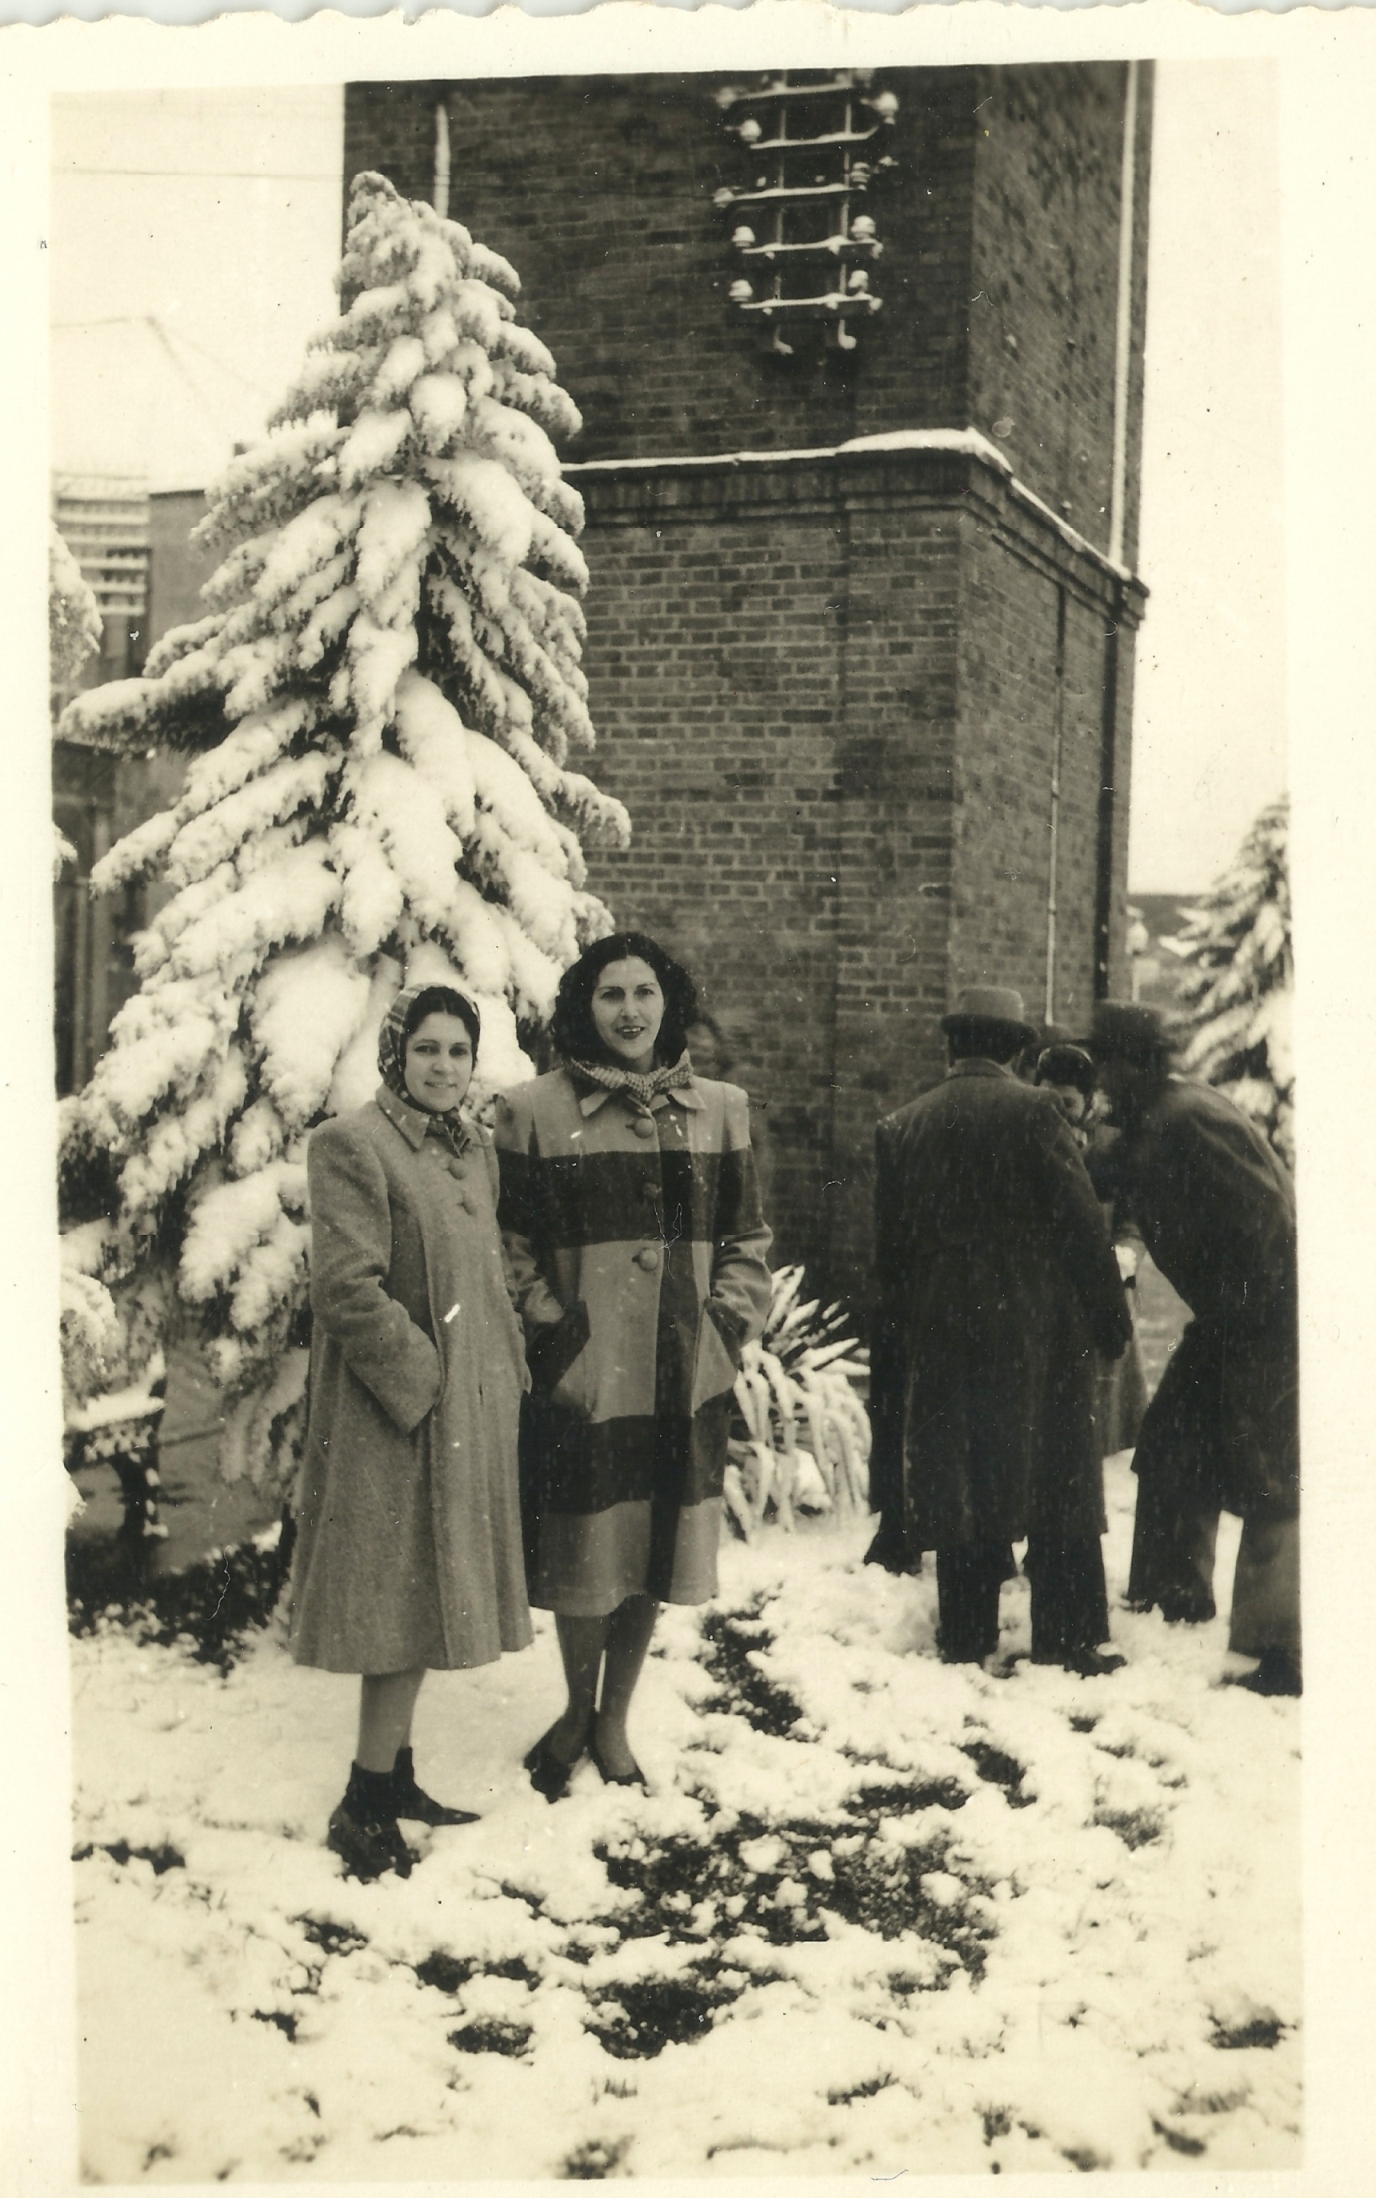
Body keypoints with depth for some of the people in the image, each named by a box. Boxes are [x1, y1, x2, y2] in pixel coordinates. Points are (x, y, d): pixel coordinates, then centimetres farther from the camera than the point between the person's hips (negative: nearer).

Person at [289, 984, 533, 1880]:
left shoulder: (476, 1150, 13)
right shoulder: (352, 1145, -12)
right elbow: (348, 1286, -19)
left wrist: (508, 1373, 10)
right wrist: (421, 1378, -19)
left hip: (474, 1411, 8)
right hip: (397, 1413, -8)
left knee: (432, 1598, 14)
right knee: (405, 1604, -5)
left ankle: (395, 1779, 25)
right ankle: (365, 1806, 5)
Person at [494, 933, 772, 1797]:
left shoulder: (719, 1109, 9)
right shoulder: (534, 1112, -2)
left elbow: (746, 1237, 14)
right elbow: (509, 1241, 1)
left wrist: (731, 1321, 2)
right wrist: (547, 1323, -8)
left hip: (686, 1377, 3)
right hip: (582, 1375, -3)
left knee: (657, 1553, 11)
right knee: (584, 1556, 5)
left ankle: (614, 1722, 30)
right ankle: (579, 1710, 31)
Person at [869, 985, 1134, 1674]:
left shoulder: (901, 1128, 5)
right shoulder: (1031, 1110, -7)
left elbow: (888, 1252, 9)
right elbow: (1080, 1222, -9)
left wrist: (894, 1343, 16)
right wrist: (1109, 1317, 0)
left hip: (939, 1333, 3)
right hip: (1034, 1326, -3)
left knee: (956, 1480, 10)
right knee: (1054, 1480, 5)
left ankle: (966, 1635, 14)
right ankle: (1068, 1636, 7)